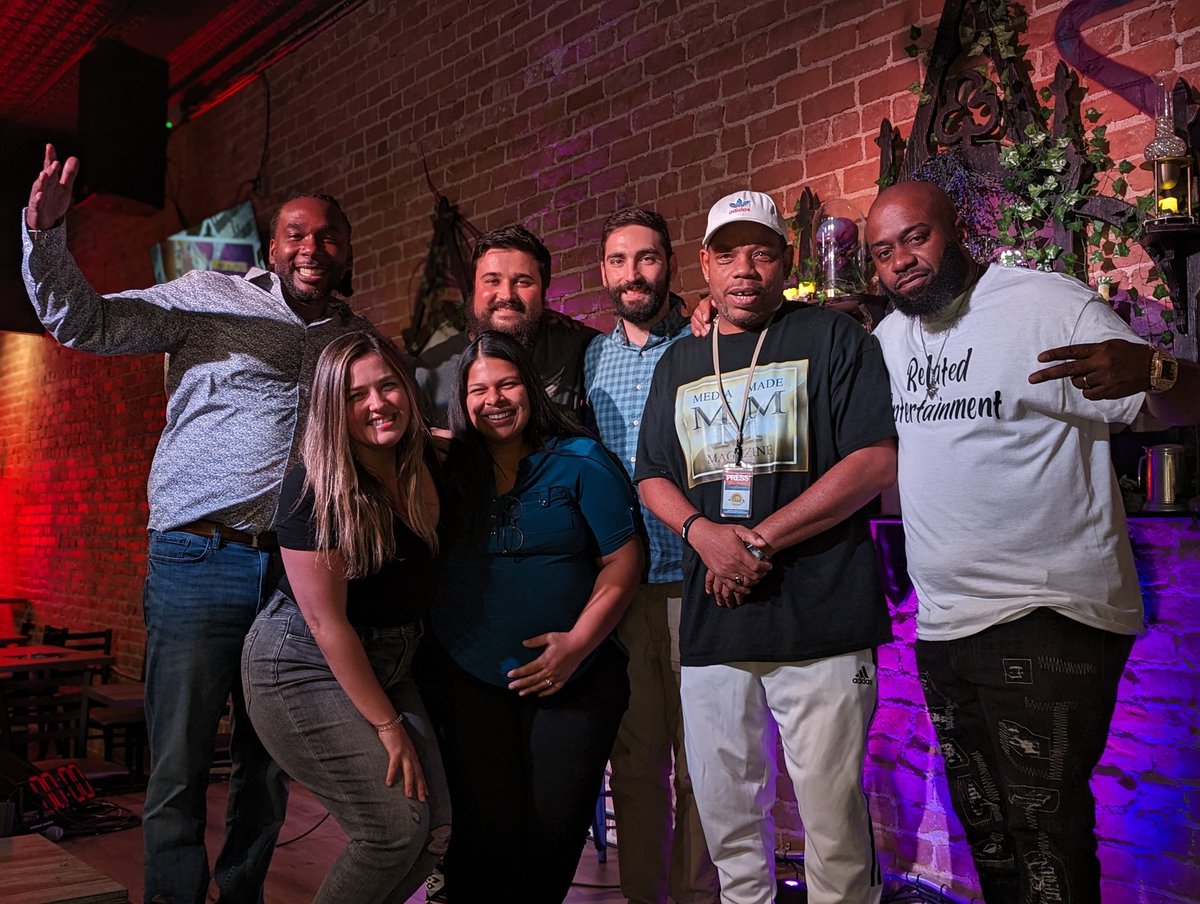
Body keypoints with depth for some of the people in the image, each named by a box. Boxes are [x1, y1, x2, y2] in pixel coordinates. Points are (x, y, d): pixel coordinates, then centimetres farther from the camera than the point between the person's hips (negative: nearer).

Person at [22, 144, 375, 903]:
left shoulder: (360, 338, 13)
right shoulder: (210, 298, 1)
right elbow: (83, 322, -5)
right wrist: (46, 232, -20)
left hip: (300, 571, 4)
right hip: (200, 561, -4)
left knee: (271, 758, 16)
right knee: (179, 762, 1)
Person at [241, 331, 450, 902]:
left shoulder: (424, 465, -2)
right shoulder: (315, 490, -20)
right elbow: (326, 623, -19)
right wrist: (387, 725, -16)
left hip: (385, 665, 7)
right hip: (303, 669, -6)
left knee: (437, 830, 2)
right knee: (396, 829, -10)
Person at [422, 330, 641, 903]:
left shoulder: (581, 462, -3)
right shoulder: (447, 471, 4)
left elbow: (622, 560, -6)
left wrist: (578, 643, -14)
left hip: (573, 682, -1)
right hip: (469, 680, 1)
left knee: (555, 830, 6)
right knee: (487, 833, 3)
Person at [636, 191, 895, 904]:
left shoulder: (834, 338, 1)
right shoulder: (680, 363, 16)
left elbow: (877, 462, -9)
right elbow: (653, 477, 16)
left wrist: (762, 539, -13)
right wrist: (702, 531, -6)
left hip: (821, 620, -4)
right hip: (713, 622, 5)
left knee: (833, 817, 4)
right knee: (725, 811, 15)